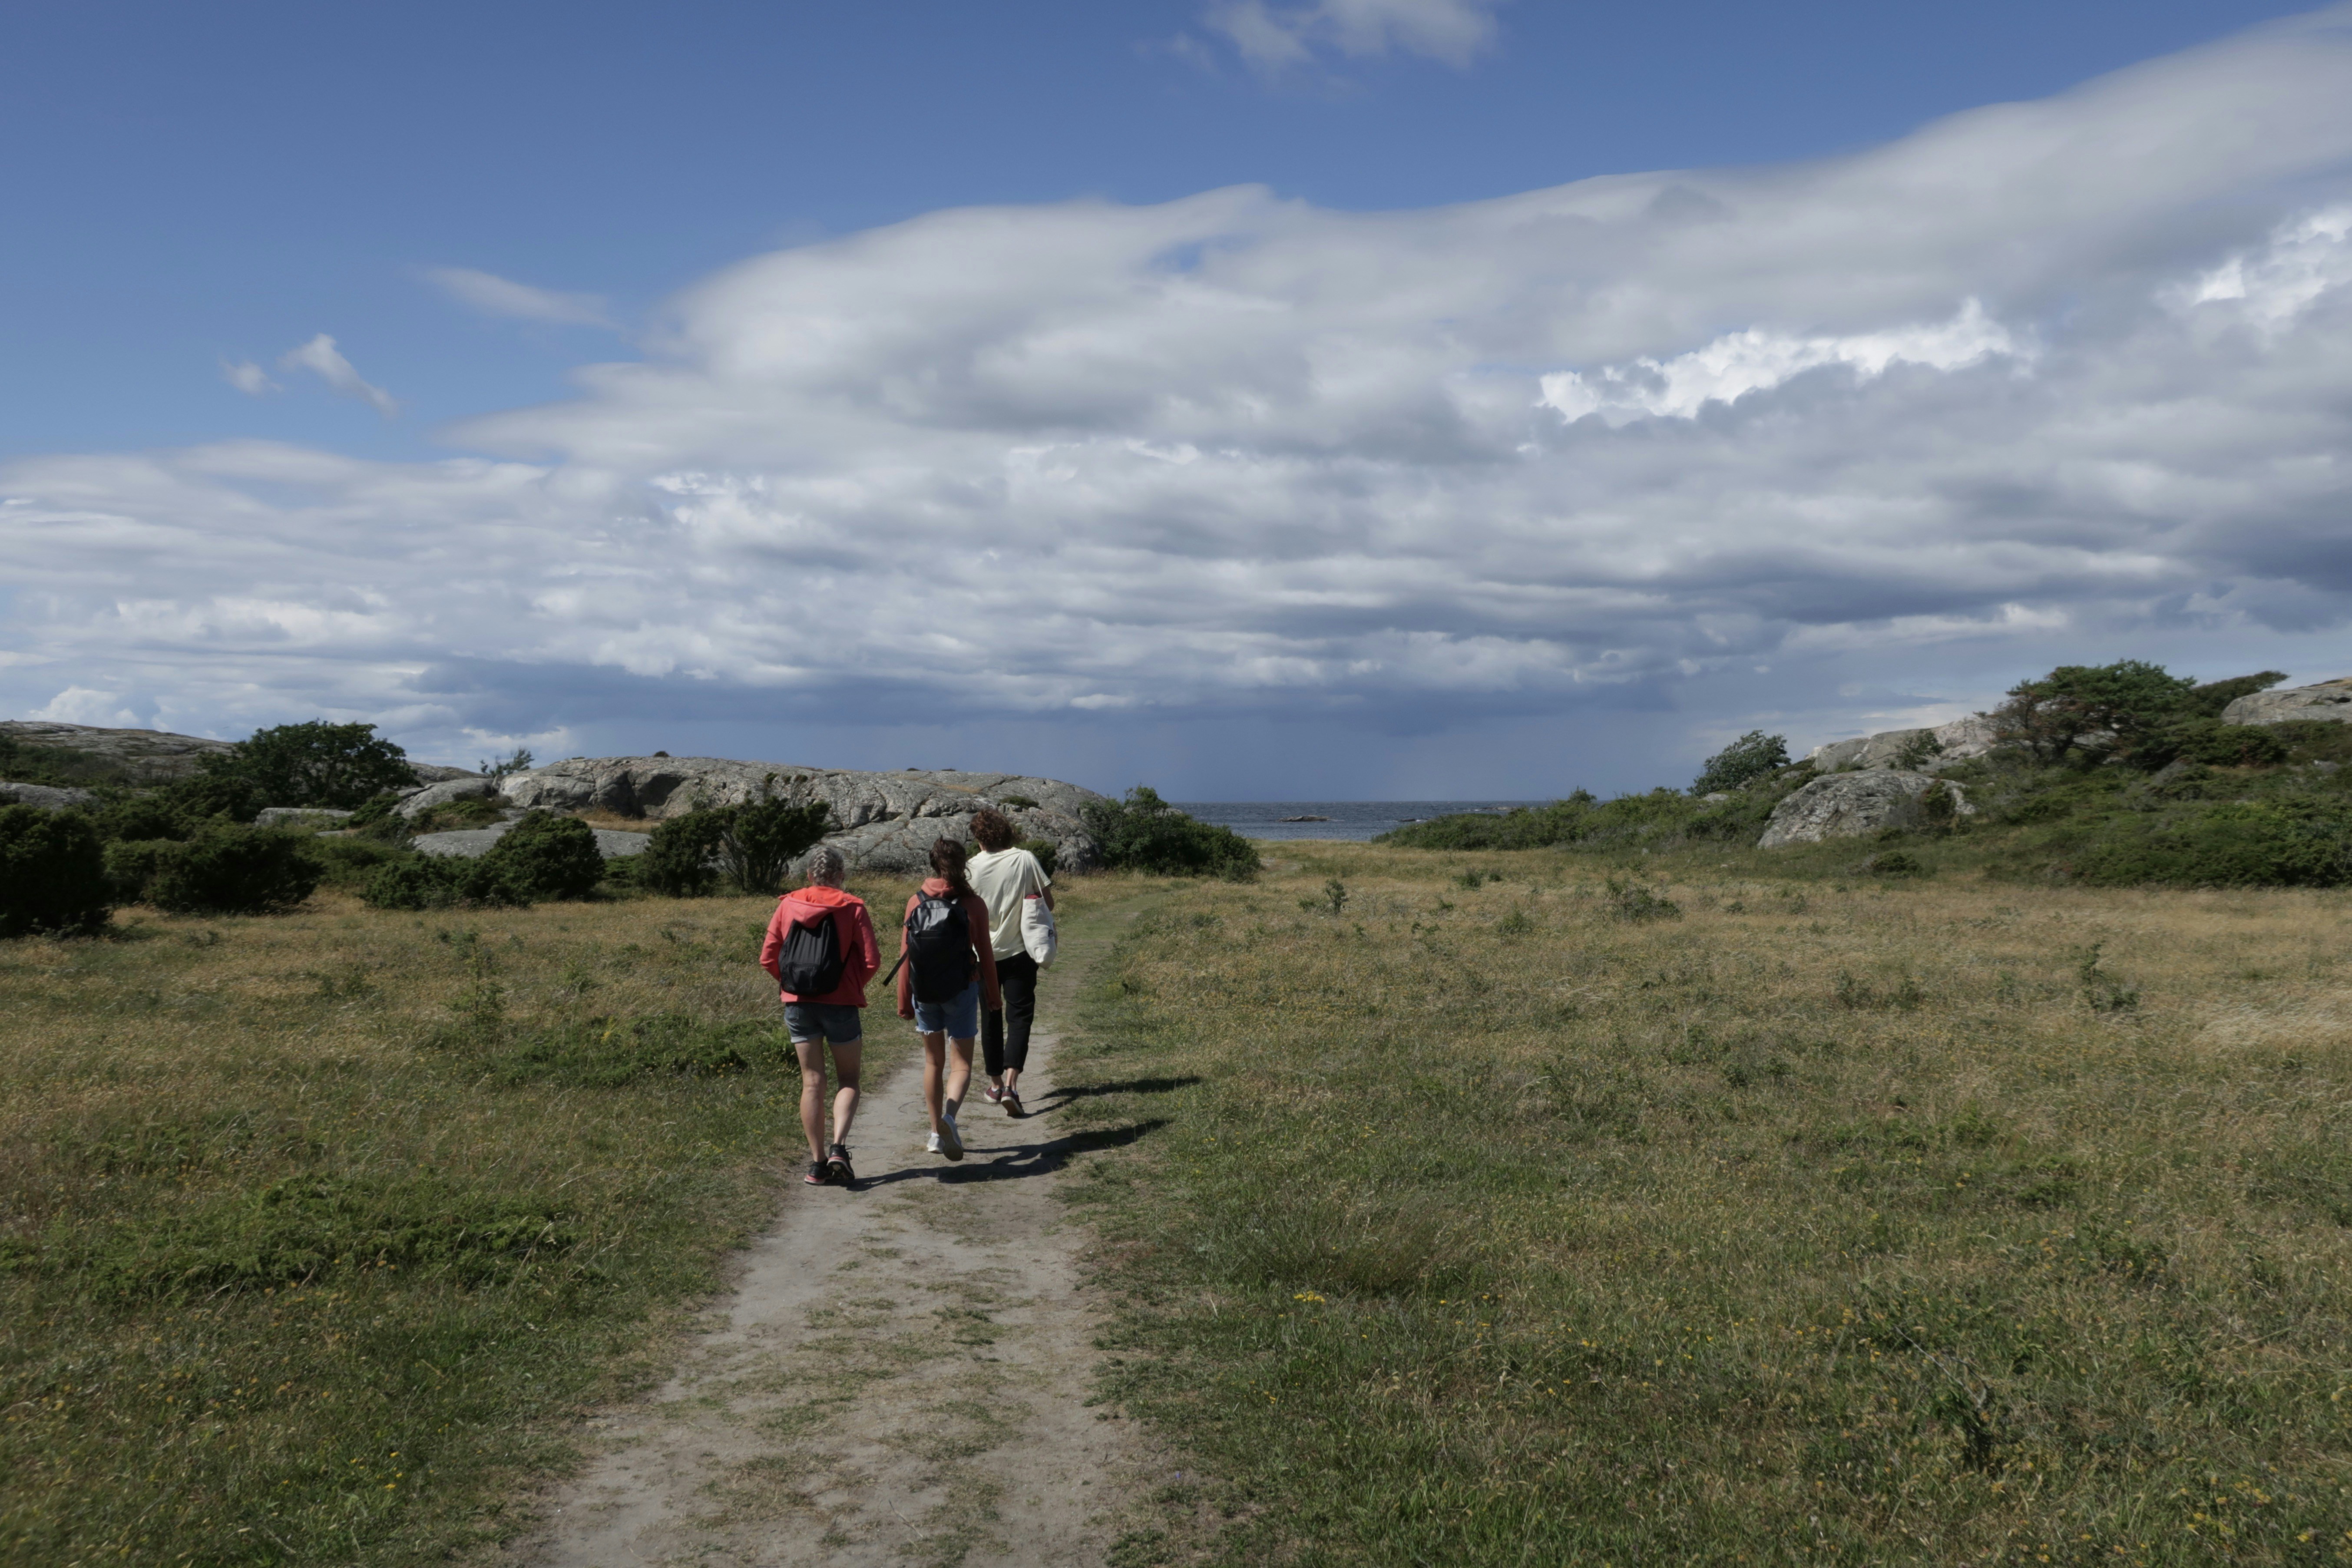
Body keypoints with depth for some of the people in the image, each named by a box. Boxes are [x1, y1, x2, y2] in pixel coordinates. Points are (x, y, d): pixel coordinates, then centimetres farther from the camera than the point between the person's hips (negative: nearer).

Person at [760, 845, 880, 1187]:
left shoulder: (788, 906, 3)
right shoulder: (852, 907, -5)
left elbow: (768, 959, 3)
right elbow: (871, 961, -8)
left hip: (798, 1004, 2)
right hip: (840, 1004, -2)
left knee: (812, 1082, 9)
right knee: (848, 1080, 10)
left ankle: (818, 1163, 10)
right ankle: (838, 1147, -10)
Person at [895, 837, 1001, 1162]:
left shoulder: (916, 903, -3)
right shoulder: (972, 904, -7)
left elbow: (906, 955, -1)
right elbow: (985, 953, -3)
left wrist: (904, 1000, 7)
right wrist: (993, 995, 9)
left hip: (924, 992, 2)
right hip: (962, 989, -2)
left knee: (933, 1061, 16)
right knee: (962, 1061, 5)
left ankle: (937, 1133, 20)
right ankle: (949, 1116, -21)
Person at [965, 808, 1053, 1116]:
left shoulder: (972, 868, -8)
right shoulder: (1025, 860, -8)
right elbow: (1048, 902, -3)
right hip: (1019, 952, -1)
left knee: (991, 1018, 15)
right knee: (1020, 1016, 1)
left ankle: (995, 1083, 24)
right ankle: (1011, 1083, -15)